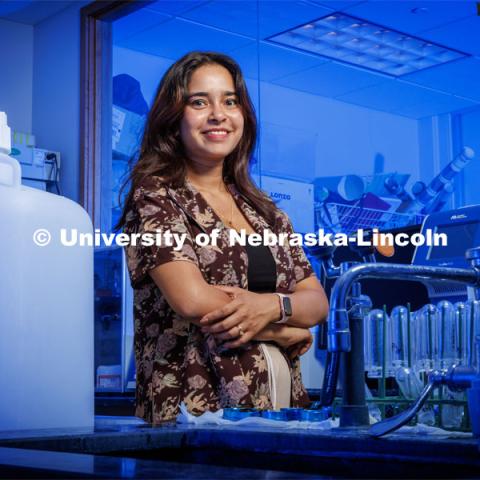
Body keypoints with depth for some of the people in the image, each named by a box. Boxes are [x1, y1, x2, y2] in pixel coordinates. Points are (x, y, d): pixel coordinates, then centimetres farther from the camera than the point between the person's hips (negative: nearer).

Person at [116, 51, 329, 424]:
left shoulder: (263, 210, 14)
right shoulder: (154, 197, -3)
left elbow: (317, 301, 9)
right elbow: (192, 300, -15)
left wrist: (272, 305, -11)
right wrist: (284, 330, -4)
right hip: (197, 408, -4)